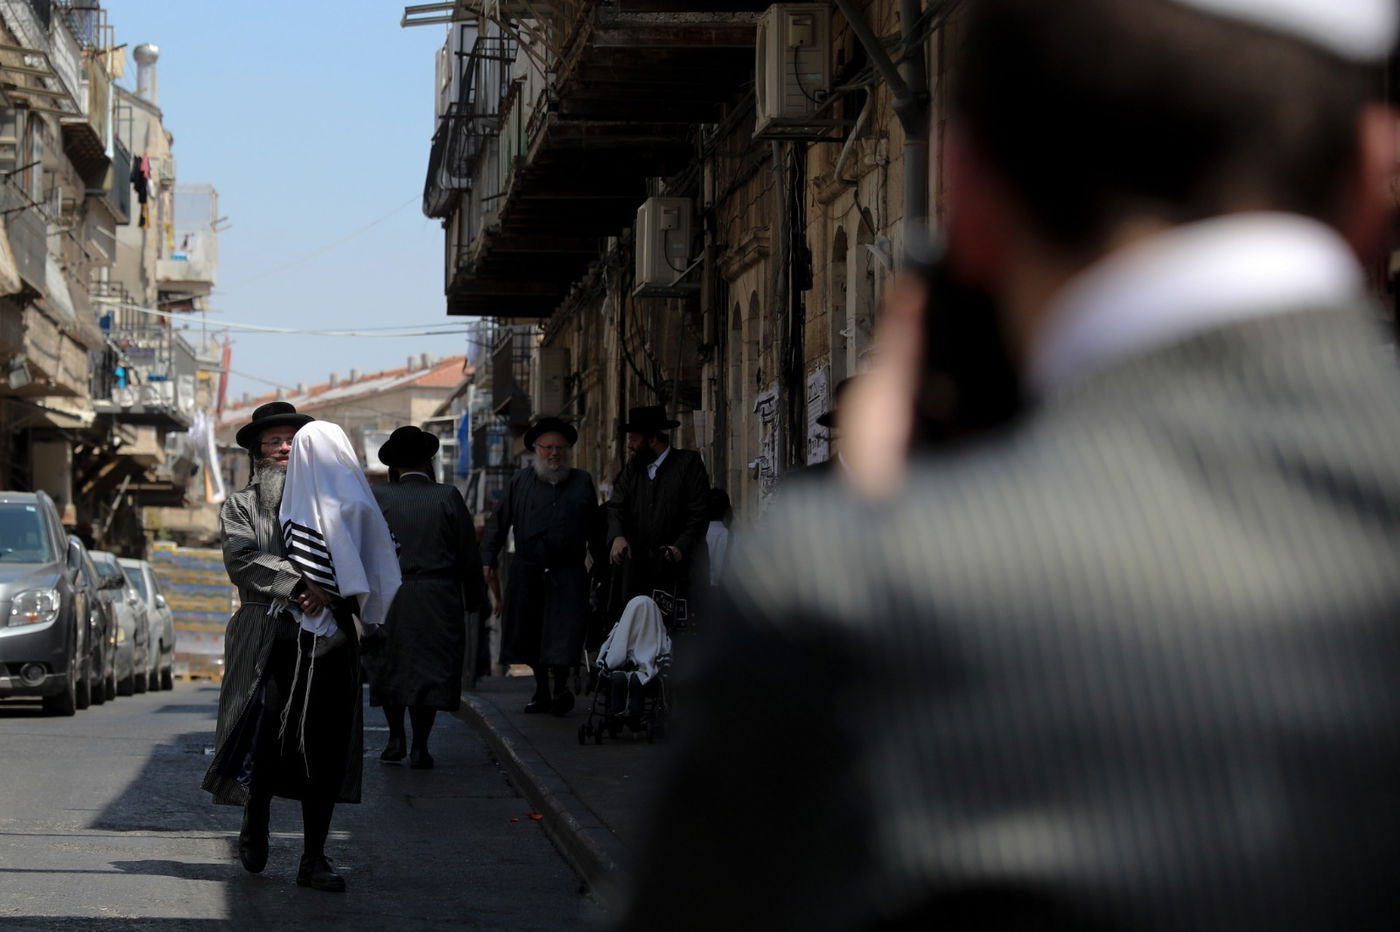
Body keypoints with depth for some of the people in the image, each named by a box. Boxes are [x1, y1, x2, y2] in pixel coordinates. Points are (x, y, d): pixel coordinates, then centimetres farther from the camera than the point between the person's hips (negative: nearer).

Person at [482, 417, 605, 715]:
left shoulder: (582, 482, 9)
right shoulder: (521, 481, 8)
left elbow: (595, 529, 14)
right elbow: (498, 523, 8)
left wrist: (602, 565, 12)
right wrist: (488, 560, 0)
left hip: (567, 575, -1)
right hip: (527, 573, 1)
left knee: (564, 634, -10)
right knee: (528, 634, 7)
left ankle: (561, 687, 6)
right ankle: (541, 690, 21)